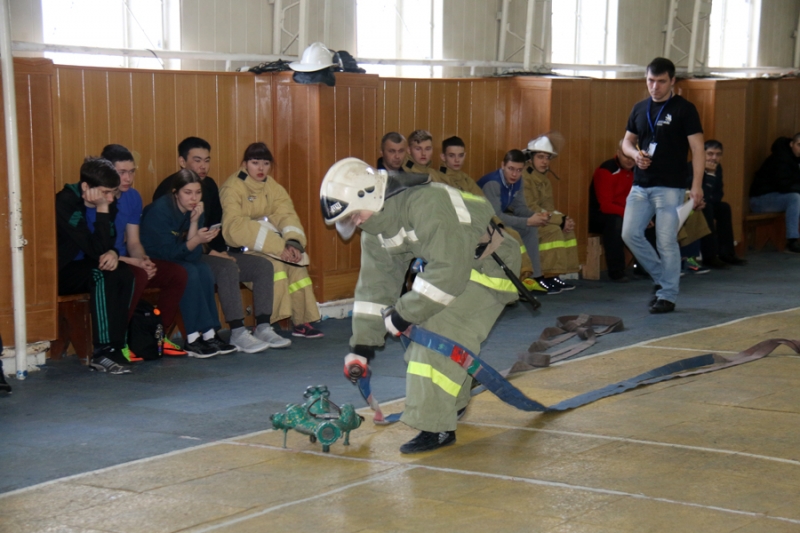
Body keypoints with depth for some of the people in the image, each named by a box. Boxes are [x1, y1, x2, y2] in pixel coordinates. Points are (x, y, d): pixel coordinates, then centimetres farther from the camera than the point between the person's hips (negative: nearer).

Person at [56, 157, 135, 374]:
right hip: (57, 273, -7)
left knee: (123, 273, -20)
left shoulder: (108, 204, 0)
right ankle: (102, 353, -30)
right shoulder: (65, 203, -23)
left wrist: (113, 253, -15)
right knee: (103, 275, -31)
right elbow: (96, 249, -26)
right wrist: (102, 210, -27)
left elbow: (108, 244, 8)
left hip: (82, 269, 7)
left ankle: (116, 346, -20)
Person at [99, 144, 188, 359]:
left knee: (177, 273, -6)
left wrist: (143, 259, -15)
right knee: (137, 276, -34)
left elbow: (133, 242, 8)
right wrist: (135, 262, -26)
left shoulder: (133, 197, 6)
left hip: (124, 260, 8)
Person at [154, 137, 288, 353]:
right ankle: (237, 333, -31)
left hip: (209, 252, 8)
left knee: (263, 265, -6)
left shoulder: (209, 185, 12)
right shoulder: (169, 189, -12)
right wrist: (210, 252, -18)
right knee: (227, 268, -34)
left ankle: (263, 328, -9)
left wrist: (222, 251, -2)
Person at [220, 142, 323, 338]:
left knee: (296, 257, -17)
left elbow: (286, 215, -3)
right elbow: (235, 228, -26)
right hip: (241, 248, -6)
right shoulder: (232, 188, -13)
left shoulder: (272, 186, 9)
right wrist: (278, 247, -31)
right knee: (274, 262, -29)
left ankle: (301, 321, -10)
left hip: (269, 243, 6)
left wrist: (293, 242, -26)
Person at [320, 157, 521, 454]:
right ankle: (453, 405, 37)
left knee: (441, 335, -19)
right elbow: (374, 284, 4)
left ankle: (437, 429, -14)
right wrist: (362, 345, 1)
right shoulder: (374, 229, -2)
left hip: (488, 266, -9)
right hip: (448, 265, 10)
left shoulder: (427, 205, -33)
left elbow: (448, 271, -36)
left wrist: (405, 313, -28)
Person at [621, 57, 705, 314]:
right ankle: (662, 278, 18)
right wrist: (635, 153, -5)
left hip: (669, 187, -6)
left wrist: (697, 186, -16)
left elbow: (697, 149, -8)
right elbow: (627, 141, 20)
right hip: (640, 185, 6)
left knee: (666, 241, -5)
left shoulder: (684, 109, -5)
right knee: (630, 234, -1)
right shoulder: (640, 109, 11)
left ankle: (668, 295, 7)